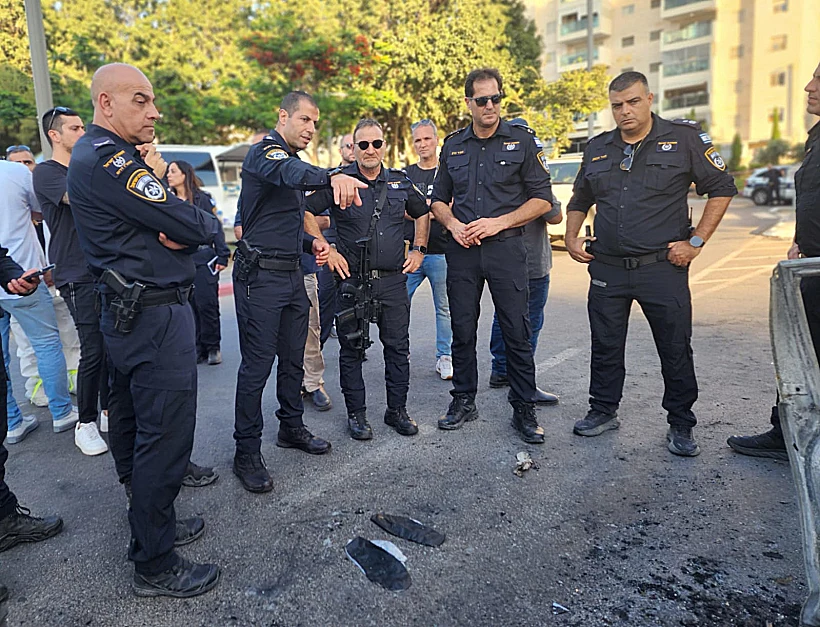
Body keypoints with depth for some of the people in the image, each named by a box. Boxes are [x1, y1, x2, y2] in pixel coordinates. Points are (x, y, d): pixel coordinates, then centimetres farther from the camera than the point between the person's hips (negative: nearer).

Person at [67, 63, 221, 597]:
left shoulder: (95, 154, 16)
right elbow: (196, 227, -20)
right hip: (155, 316, -11)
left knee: (134, 429, 18)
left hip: (126, 312, 11)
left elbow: (149, 215, 13)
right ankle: (156, 567, 9)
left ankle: (151, 525, 35)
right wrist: (210, 223, 2)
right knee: (166, 437, -4)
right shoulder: (110, 160, -17)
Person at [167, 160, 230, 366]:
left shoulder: (203, 198, -1)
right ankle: (198, 349, 14)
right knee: (189, 305, 5)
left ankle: (213, 347, 8)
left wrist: (222, 257, -9)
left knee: (206, 304, -5)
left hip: (204, 259, -5)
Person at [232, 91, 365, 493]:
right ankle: (246, 452, 8)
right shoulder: (264, 152, -10)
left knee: (293, 357, 16)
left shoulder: (294, 162, 19)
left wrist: (311, 243, 7)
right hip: (260, 275, -9)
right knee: (257, 363, -4)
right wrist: (332, 177, -56)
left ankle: (292, 427, 33)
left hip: (291, 274, 9)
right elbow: (289, 172, -37)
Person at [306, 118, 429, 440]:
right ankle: (356, 414, 19)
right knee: (352, 349, 5)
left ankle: (397, 410, 23)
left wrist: (418, 249, 13)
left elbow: (423, 213, 23)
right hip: (353, 280, -2)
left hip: (394, 280, 3)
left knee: (398, 347, 8)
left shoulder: (401, 182, 9)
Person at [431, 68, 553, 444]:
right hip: (462, 250, 3)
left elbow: (542, 199, 0)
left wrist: (498, 222, -11)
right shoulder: (453, 145, 12)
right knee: (462, 331, 8)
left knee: (517, 334, 0)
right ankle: (464, 401, 23)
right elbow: (439, 199, 18)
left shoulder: (521, 141, 3)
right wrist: (453, 224, -3)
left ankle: (524, 410, 12)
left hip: (506, 247, -3)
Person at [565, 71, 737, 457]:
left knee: (676, 351, 4)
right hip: (607, 269, 4)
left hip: (663, 267, -3)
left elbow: (722, 189, 1)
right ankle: (603, 411, 27)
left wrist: (696, 241, -6)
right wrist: (571, 238, 7)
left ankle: (681, 426, 19)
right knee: (605, 347, 11)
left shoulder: (683, 138, -1)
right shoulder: (597, 149, 11)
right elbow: (579, 201, 22)